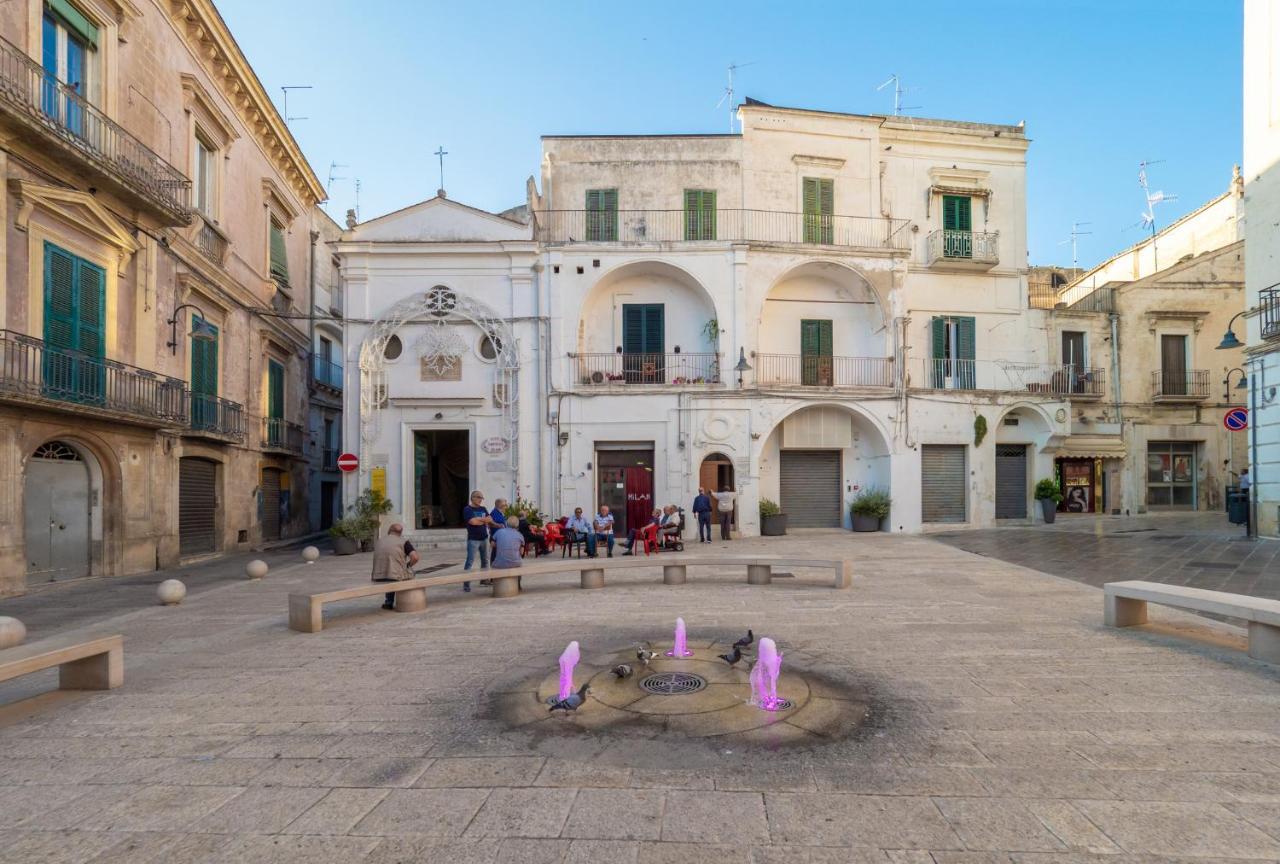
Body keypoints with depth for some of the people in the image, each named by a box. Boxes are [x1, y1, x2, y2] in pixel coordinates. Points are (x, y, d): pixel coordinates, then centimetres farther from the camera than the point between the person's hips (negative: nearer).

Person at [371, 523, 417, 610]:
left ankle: (389, 602, 30)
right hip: (396, 576, -4)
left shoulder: (379, 542, 14)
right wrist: (408, 565, 8)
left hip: (378, 578, 5)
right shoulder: (403, 542, -1)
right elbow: (415, 557, -14)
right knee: (410, 572, 26)